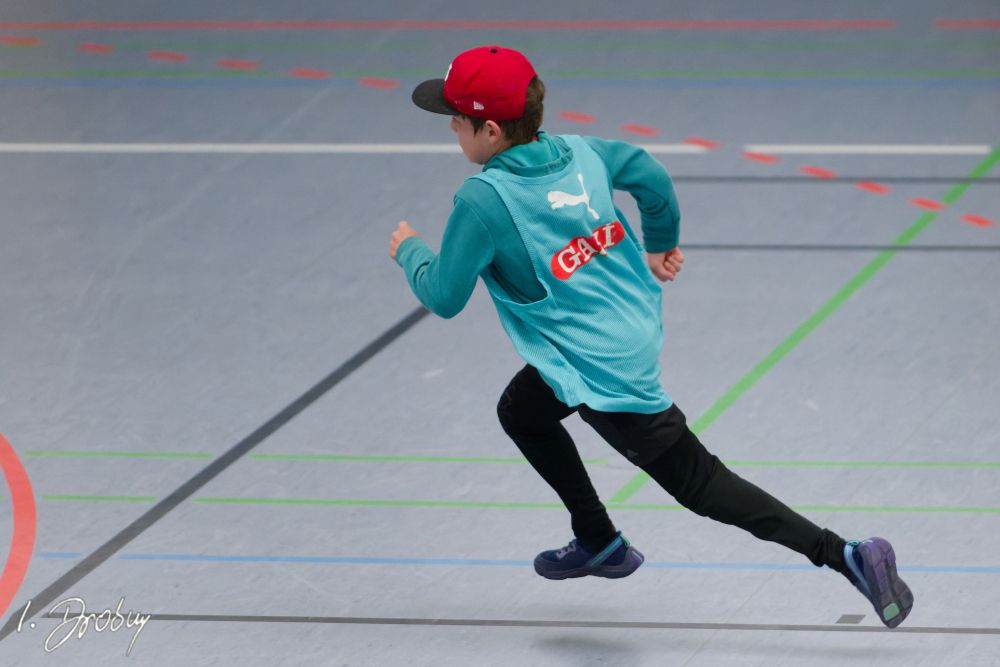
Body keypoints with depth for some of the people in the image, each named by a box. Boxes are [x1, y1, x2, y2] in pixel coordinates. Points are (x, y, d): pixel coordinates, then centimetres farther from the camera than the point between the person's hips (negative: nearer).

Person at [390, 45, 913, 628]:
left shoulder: (483, 200, -22)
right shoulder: (579, 152, -1)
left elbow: (444, 297, -14)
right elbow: (653, 178, 11)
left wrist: (410, 252, 7)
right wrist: (662, 247, 28)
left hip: (604, 374, -9)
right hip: (637, 332, 9)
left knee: (699, 484, 3)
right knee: (521, 412, 30)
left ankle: (845, 556, 0)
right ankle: (600, 545, 37)